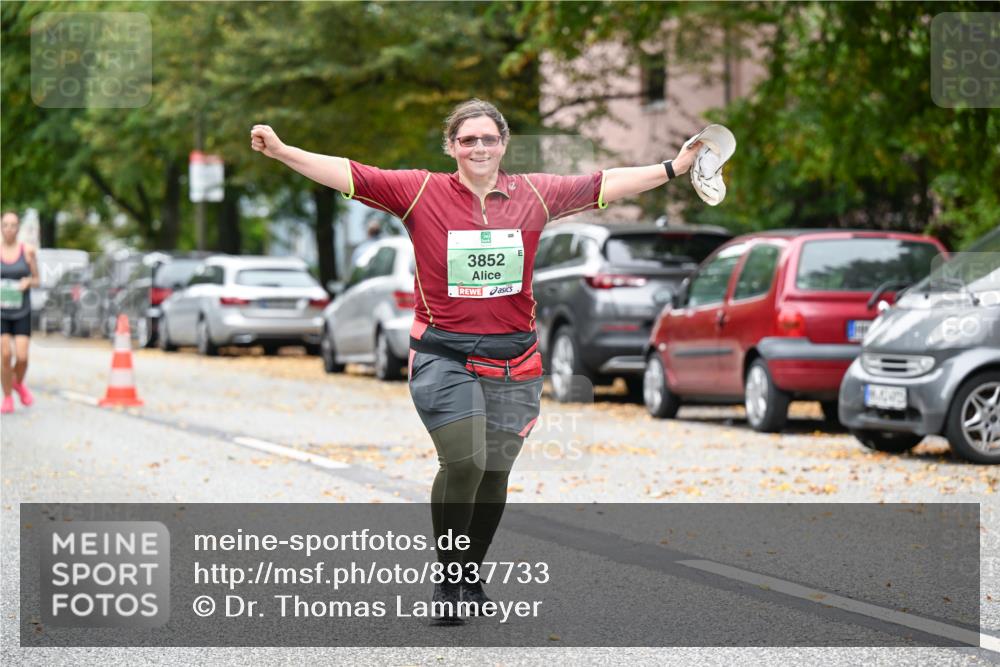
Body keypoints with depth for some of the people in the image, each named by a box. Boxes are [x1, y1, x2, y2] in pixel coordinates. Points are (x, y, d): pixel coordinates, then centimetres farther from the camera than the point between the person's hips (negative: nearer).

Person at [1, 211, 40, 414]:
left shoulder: (28, 251, -1)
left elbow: (36, 280, 7)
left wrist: (28, 282, -15)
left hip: (22, 312, 0)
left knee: (22, 356, -9)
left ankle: (18, 383, 25)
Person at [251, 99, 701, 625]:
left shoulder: (534, 194, 6)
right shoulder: (421, 191, -2)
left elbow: (603, 185, 13)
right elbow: (350, 176, -7)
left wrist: (673, 168, 14)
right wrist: (282, 152, -18)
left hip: (513, 361, 3)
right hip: (443, 356, -3)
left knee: (494, 473, 9)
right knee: (463, 464, -18)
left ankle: (471, 576, 28)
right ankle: (446, 580, 0)